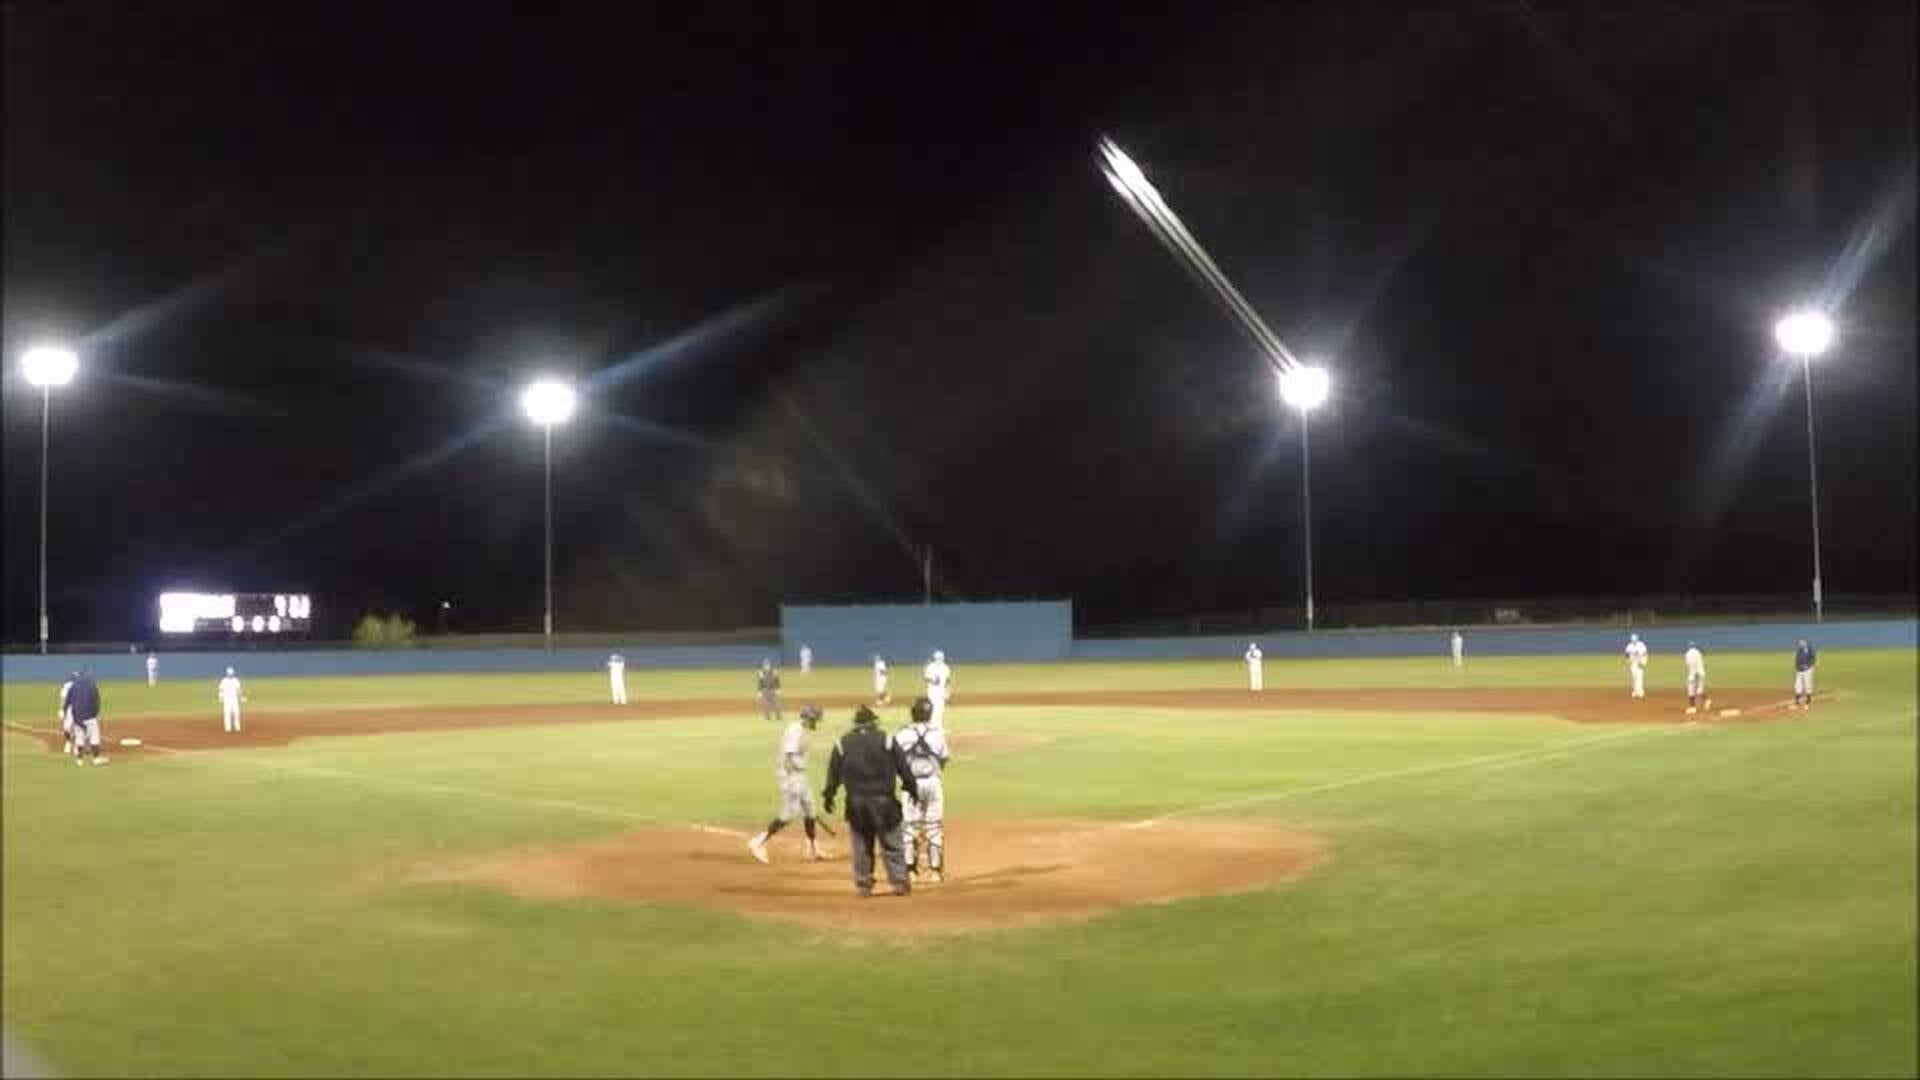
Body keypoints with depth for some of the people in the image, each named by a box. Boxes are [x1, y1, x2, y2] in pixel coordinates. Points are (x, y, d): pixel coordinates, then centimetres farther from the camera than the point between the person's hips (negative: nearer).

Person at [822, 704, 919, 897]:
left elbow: (834, 772, 5)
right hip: (883, 800, -1)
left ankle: (863, 884, 11)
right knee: (891, 843, 5)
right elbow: (902, 767, 0)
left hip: (856, 802, 2)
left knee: (860, 845, 9)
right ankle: (899, 881, 6)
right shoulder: (886, 740, -1)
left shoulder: (843, 743, 3)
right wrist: (912, 788, 9)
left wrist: (828, 796, 13)